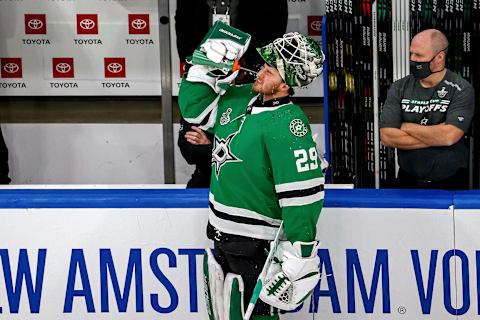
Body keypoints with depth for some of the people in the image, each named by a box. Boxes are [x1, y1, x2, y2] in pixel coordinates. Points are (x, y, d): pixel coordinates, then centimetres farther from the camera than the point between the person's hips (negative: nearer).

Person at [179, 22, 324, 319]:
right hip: (220, 233, 9)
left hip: (255, 245, -9)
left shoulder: (287, 125, -24)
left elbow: (303, 192, -27)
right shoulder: (241, 97, 2)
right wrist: (207, 69, 1)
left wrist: (299, 258, -27)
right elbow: (194, 108, 16)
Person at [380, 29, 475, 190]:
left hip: (451, 184, -2)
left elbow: (449, 136, -23)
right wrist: (436, 136, -17)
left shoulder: (461, 90, -10)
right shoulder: (399, 88, -1)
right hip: (408, 182, 2)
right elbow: (387, 136, -12)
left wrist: (407, 127, -11)